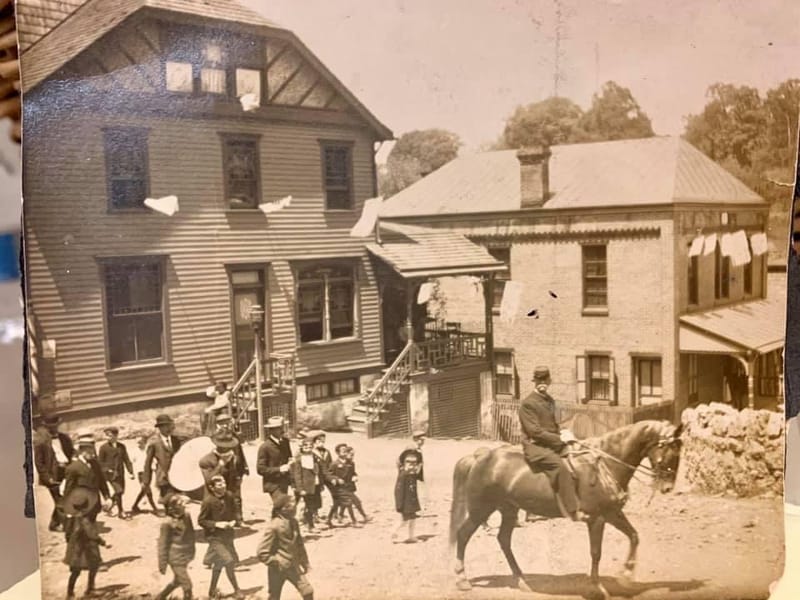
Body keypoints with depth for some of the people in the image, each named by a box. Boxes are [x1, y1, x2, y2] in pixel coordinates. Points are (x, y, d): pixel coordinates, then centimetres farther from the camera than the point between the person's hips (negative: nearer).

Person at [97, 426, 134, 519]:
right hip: (110, 473, -5)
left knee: (121, 491, 9)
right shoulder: (104, 447, -4)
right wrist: (108, 470, -15)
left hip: (120, 473, 5)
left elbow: (126, 460, 7)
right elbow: (100, 462, -2)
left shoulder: (122, 446, 7)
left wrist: (131, 472, 0)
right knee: (118, 490, -12)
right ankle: (120, 512, 2)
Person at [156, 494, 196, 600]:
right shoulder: (167, 523, -20)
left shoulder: (186, 516, -1)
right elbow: (162, 544, -13)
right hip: (176, 559, -7)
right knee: (187, 585, -1)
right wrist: (162, 564, -9)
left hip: (185, 557, 7)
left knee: (177, 581, 24)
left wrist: (191, 552, 18)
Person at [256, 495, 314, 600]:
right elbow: (261, 552, -22)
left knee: (308, 591, 1)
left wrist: (304, 562, 12)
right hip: (278, 569, -6)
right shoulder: (274, 527, -23)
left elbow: (299, 544, 13)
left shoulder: (293, 522, -1)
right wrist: (276, 563, -18)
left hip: (293, 567, 6)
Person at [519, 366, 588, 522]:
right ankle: (573, 511, -34)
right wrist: (559, 439, -18)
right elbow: (535, 431, -16)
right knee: (559, 466, -32)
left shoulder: (550, 400, 15)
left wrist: (562, 433, 4)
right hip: (535, 446, -8)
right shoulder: (528, 403, -10)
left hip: (553, 443, 9)